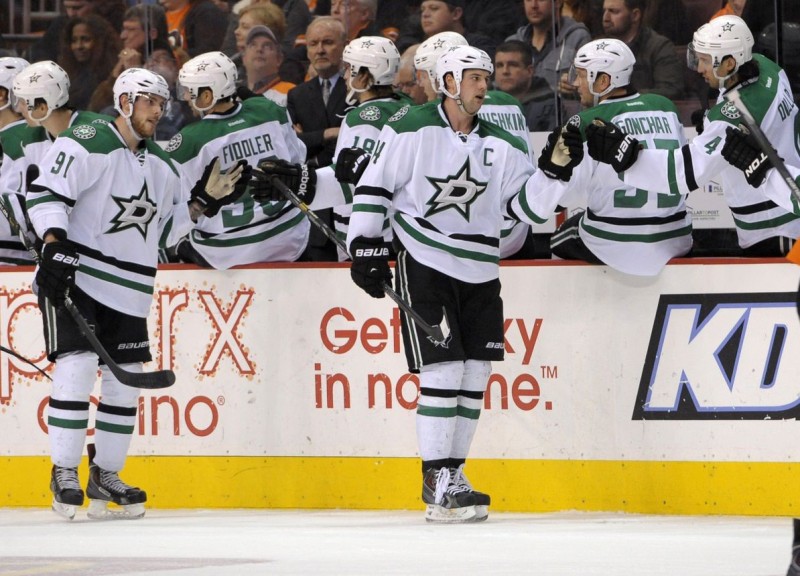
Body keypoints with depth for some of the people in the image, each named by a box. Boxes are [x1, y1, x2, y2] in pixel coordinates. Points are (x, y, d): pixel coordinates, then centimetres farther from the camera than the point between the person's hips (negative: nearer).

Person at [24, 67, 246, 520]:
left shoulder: (161, 165, 15)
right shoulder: (89, 144, -9)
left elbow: (164, 227, 21)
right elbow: (47, 193, -16)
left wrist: (204, 200, 8)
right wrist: (56, 248, -27)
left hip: (129, 293, 7)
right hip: (74, 278, -7)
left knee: (126, 379, 6)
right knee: (77, 367, -16)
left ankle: (105, 475, 17)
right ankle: (64, 474, -7)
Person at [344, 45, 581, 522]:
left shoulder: (499, 145, 7)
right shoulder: (411, 130, -6)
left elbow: (525, 203, 6)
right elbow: (374, 187, -3)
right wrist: (366, 246, -8)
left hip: (479, 272, 6)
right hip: (424, 264, -6)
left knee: (475, 375, 5)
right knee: (442, 370, -12)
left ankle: (453, 474, 16)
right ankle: (437, 484, -9)